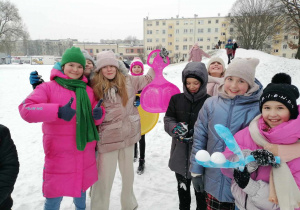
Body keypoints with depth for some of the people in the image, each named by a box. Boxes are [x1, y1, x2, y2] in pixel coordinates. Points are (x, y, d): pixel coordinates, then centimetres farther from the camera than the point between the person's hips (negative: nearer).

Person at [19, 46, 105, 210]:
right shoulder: (49, 87, -8)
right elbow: (26, 109, -19)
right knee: (54, 196, 6)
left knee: (81, 187, 25)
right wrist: (58, 111, -31)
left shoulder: (88, 90, 7)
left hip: (84, 151, 5)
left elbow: (95, 119, 10)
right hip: (59, 153, -4)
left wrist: (98, 114, -14)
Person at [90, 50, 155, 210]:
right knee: (104, 178, 5)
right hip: (107, 138, -3)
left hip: (128, 135, 4)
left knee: (128, 174, 20)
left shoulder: (128, 81, 1)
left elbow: (147, 78, 14)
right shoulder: (94, 86, -8)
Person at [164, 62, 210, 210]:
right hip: (180, 153, 3)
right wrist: (176, 128, -20)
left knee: (201, 190, 12)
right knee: (182, 188, 23)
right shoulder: (176, 99, 0)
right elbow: (168, 120, 0)